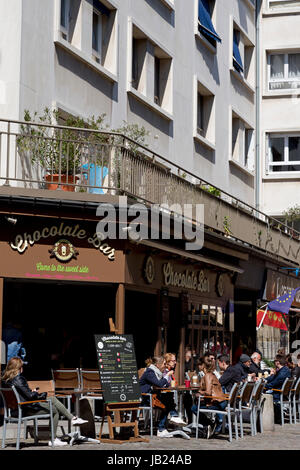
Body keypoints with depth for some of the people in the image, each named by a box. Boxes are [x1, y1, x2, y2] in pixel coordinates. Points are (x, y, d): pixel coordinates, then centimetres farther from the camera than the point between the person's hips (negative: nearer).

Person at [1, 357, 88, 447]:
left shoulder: (5, 380, 5)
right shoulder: (18, 379, -24)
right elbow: (30, 395, -23)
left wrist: (32, 392, 8)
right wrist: (35, 393, -3)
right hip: (29, 408, -10)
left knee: (53, 399, 15)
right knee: (55, 410, 6)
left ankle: (73, 419, 15)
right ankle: (53, 439, 10)